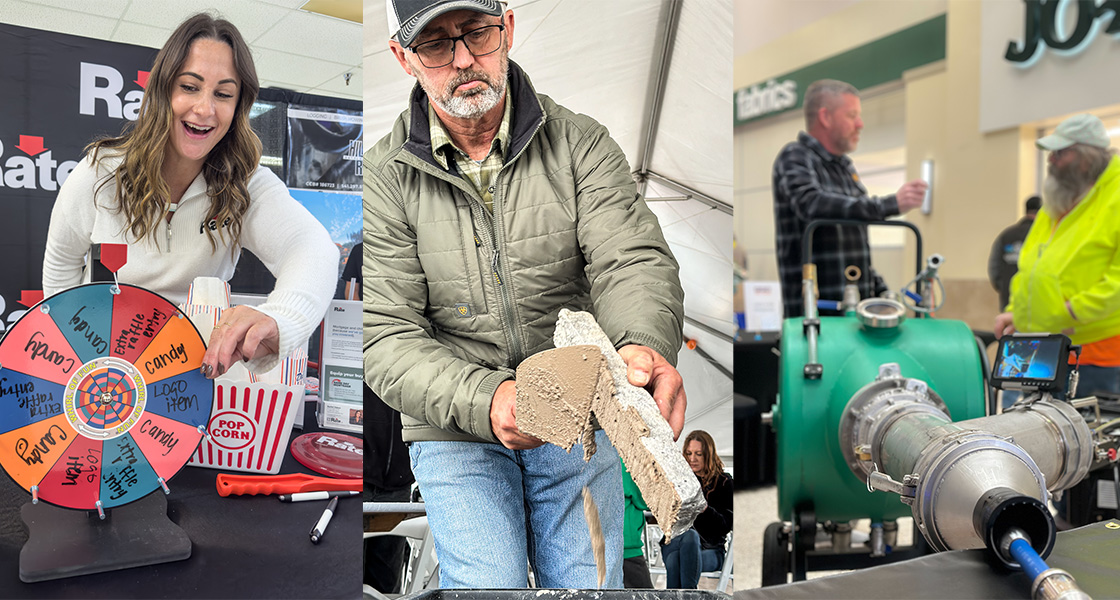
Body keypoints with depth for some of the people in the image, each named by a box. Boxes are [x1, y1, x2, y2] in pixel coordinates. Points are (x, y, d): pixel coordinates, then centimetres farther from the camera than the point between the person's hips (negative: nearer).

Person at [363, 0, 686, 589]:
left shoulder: (580, 143, -3)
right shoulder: (384, 177, -6)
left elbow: (634, 260, -15)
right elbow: (387, 339, -12)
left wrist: (645, 345, -39)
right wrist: (485, 402, -30)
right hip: (455, 433, -1)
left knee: (589, 583, 3)